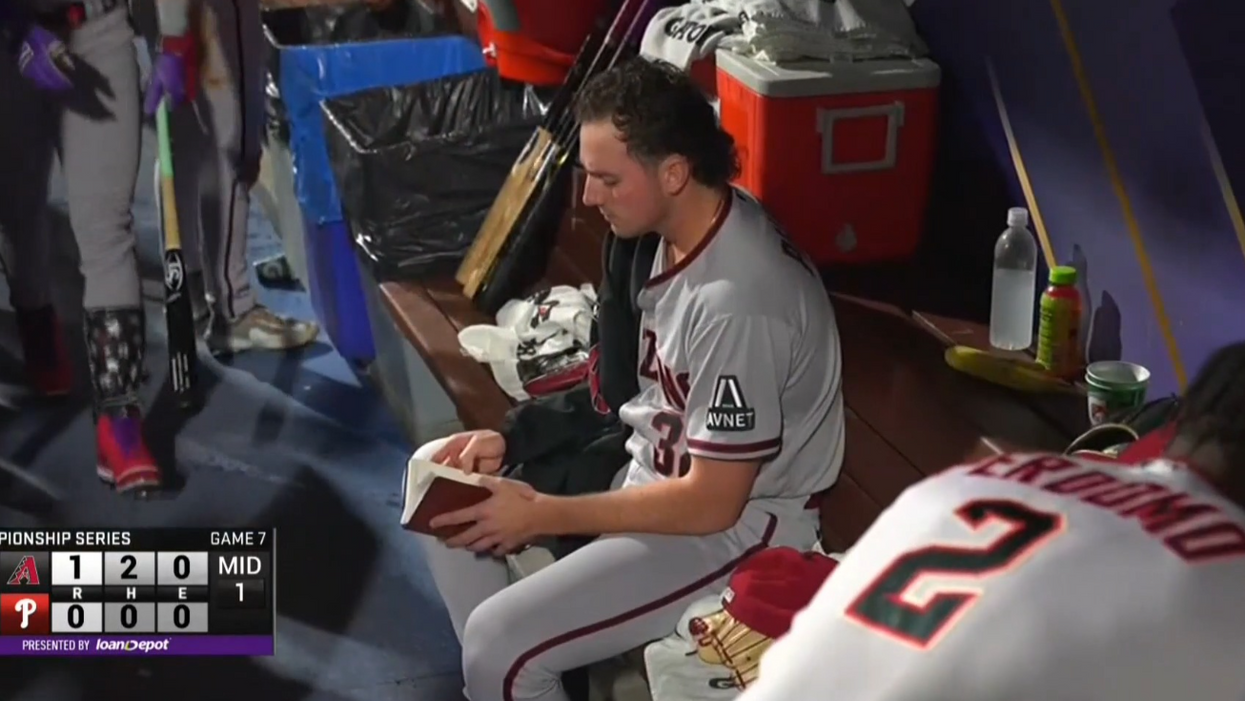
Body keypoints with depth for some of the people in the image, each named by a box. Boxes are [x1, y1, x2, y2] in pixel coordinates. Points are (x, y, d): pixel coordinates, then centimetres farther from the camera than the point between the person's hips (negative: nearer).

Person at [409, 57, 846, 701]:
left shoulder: (736, 303, -31)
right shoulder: (686, 227, -3)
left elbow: (710, 502, -25)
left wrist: (542, 514, -19)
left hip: (732, 526, -9)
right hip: (649, 458, 10)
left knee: (498, 642, -22)